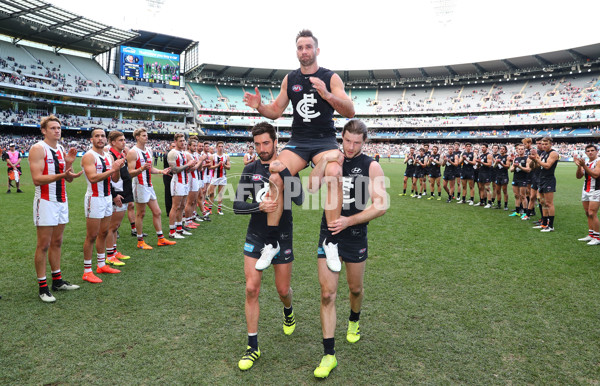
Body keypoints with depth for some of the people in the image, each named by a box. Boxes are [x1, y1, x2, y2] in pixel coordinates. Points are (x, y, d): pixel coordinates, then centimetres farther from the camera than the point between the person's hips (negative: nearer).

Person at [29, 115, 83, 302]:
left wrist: (69, 164, -5)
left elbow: (68, 179, 12)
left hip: (61, 201, 7)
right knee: (43, 245, -2)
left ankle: (57, 281, 22)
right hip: (46, 201, -7)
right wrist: (61, 175, -29)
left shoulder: (61, 149, 12)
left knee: (56, 243, 13)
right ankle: (42, 287, 6)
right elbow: (37, 179, -18)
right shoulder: (38, 149, -10)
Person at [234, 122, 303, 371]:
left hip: (282, 238, -1)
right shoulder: (250, 169, -2)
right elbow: (237, 205, -6)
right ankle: (253, 347, 13)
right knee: (251, 289, -3)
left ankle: (288, 312, 48)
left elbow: (299, 200, -21)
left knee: (283, 290, 10)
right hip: (255, 237, 2)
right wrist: (260, 206, -25)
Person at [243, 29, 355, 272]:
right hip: (298, 141, 3)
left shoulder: (331, 78, 3)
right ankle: (271, 243, -11)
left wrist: (327, 95, -24)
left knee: (333, 175, -35)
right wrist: (259, 106, -5)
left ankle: (331, 242, -22)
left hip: (325, 140, -2)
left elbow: (350, 112, -7)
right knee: (275, 178, -24)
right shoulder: (289, 79, 13)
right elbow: (276, 111, 17)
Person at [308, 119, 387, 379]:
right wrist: (324, 161, -23)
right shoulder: (331, 159, 2)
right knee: (327, 293, -3)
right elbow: (312, 187, -12)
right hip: (329, 233, 1)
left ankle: (353, 322, 52)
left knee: (356, 288, 18)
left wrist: (349, 221, -19)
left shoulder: (371, 166, -6)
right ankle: (329, 355, 7)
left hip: (355, 236, -1)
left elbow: (381, 205, -13)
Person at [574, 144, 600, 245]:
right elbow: (579, 176, 5)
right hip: (585, 190, 7)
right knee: (588, 214, 8)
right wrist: (579, 166, -10)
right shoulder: (585, 162, 12)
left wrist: (584, 165, -24)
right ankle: (591, 235, 15)